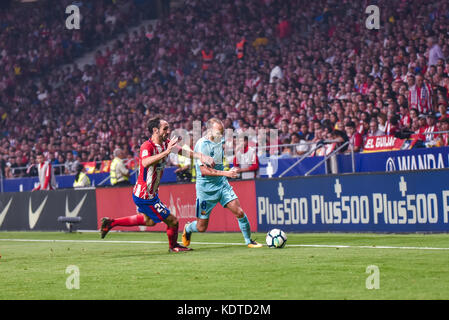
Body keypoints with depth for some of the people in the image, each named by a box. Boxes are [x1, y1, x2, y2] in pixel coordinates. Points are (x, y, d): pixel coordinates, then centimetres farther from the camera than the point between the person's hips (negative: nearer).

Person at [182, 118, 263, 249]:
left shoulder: (220, 141, 6)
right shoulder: (202, 145, -18)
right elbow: (204, 170, -24)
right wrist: (225, 173, -29)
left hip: (222, 185, 6)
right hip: (206, 188, -6)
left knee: (239, 212, -11)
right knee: (201, 227, 1)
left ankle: (249, 241, 5)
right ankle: (188, 229, 35)